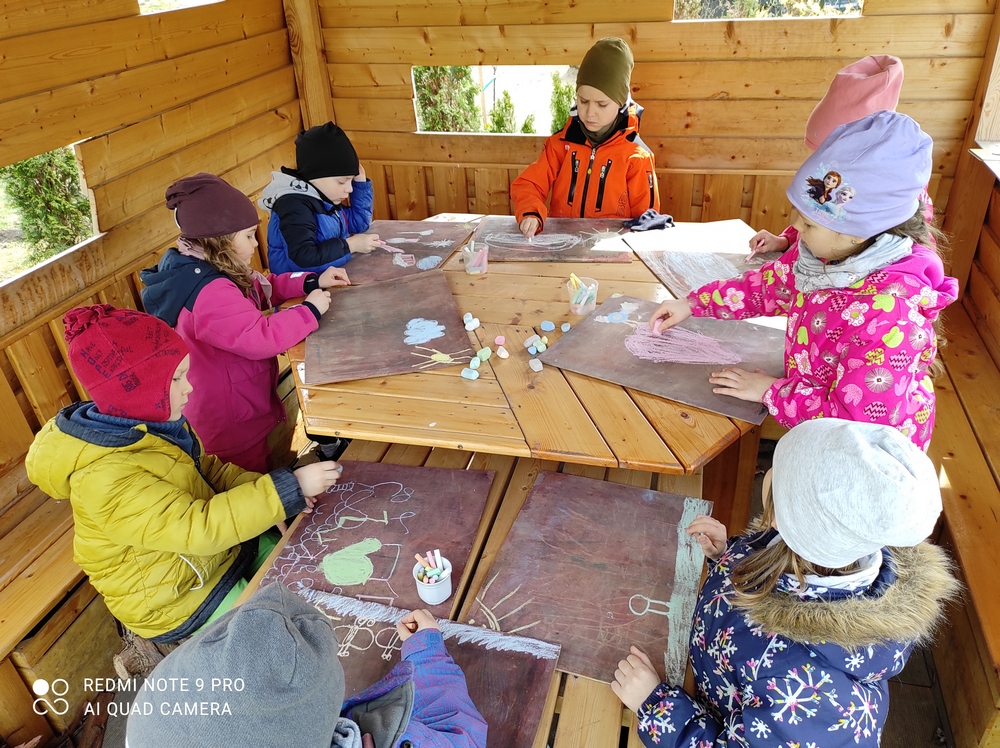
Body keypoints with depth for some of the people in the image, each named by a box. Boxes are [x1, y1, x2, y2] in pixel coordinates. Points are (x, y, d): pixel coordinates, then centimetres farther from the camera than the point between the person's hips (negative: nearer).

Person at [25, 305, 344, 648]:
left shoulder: (145, 422, -8)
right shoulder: (107, 479, -34)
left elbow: (206, 467, 3)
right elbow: (198, 527, -35)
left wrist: (265, 487, -13)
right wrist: (289, 489, -34)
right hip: (177, 601, -7)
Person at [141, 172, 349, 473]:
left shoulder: (197, 269, 3)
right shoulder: (210, 293, -32)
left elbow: (263, 286, 11)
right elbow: (262, 338, -37)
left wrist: (313, 282, 0)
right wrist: (310, 310, -24)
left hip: (230, 410, 10)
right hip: (232, 425, -10)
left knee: (258, 483, 27)